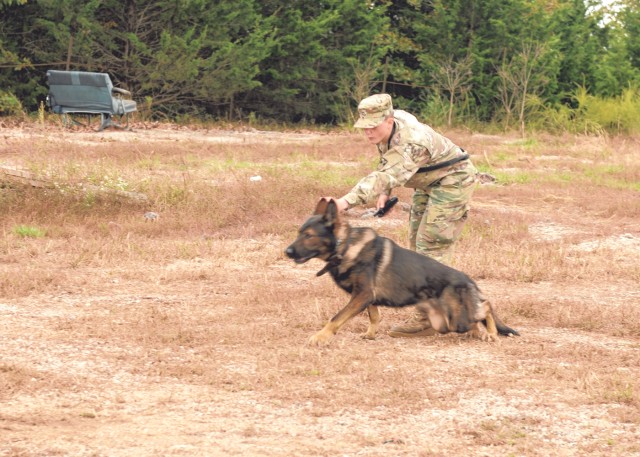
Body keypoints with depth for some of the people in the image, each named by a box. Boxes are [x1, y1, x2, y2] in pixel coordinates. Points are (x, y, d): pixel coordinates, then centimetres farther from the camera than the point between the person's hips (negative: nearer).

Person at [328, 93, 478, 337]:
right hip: (429, 183, 10)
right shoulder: (385, 130, -9)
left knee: (431, 246, -15)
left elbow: (385, 177, -51)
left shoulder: (411, 143, -37)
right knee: (418, 244, 15)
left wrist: (345, 202, -63)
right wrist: (384, 193, -4)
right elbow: (387, 161, 11)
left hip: (452, 180, -10)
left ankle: (427, 318, -15)